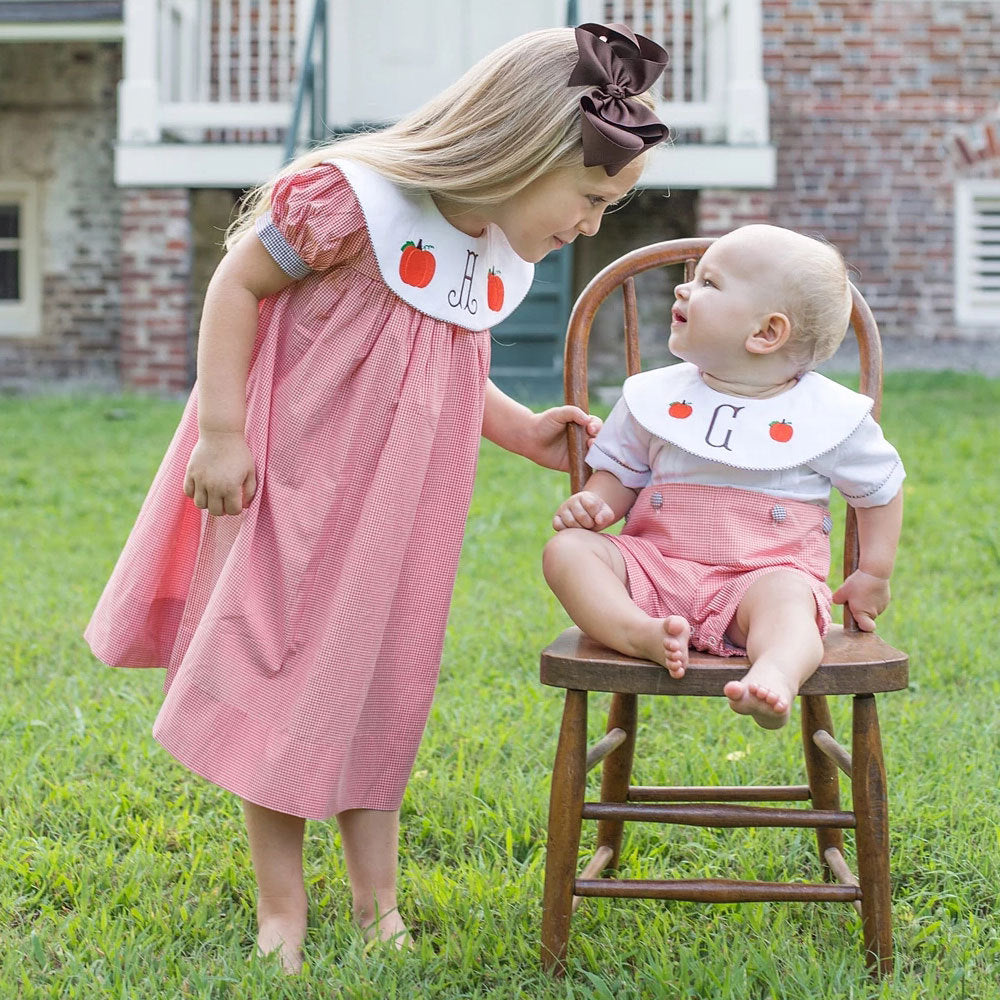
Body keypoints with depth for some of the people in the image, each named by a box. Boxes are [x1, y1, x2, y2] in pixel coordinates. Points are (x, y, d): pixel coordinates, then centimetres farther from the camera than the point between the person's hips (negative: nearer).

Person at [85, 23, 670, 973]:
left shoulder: (501, 252, 3)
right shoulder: (355, 197, -22)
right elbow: (237, 284, -15)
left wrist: (526, 431, 7)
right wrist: (220, 430, -18)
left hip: (403, 498, 7)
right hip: (301, 485, -6)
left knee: (381, 686, 11)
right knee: (284, 675, 2)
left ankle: (376, 902, 21)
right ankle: (281, 906, 14)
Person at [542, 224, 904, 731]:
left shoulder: (828, 414, 0)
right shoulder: (656, 396, 7)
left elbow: (881, 487, 14)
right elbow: (620, 474, 15)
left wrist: (874, 573, 10)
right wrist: (591, 503, -7)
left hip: (767, 571, -3)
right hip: (658, 568, 3)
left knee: (786, 596, -37)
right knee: (568, 549, -21)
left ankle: (776, 674, -67)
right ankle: (642, 634, -42)